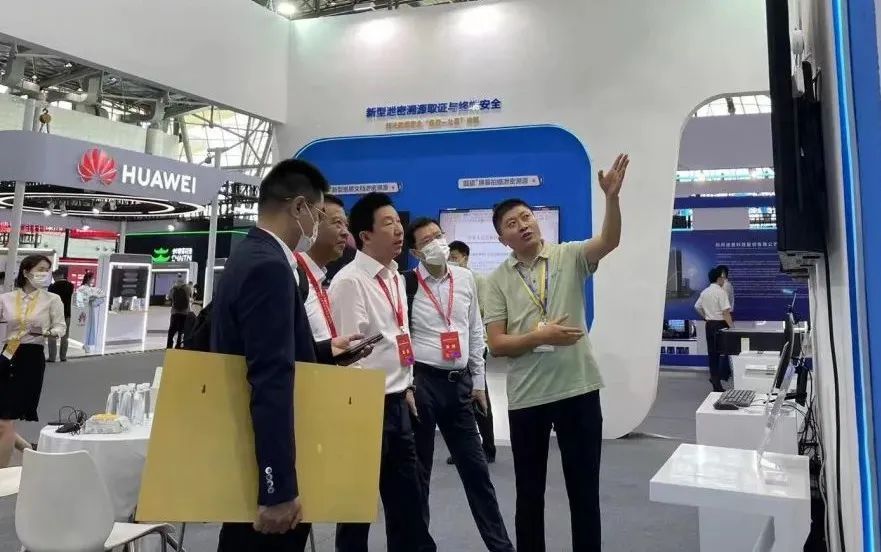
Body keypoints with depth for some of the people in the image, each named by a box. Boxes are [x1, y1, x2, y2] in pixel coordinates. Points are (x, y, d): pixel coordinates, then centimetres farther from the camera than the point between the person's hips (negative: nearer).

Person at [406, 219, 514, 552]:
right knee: (418, 470, 8)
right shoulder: (407, 284, -7)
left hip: (459, 382, 4)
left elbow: (475, 332, 12)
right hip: (422, 382, -4)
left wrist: (478, 382, 12)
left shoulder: (465, 278, 6)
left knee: (475, 467, 12)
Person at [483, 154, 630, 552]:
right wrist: (540, 336, -16)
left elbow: (609, 241, -19)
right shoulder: (497, 280, 2)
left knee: (584, 488, 11)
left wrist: (611, 196, -34)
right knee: (529, 491, 14)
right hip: (526, 397, 1)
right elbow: (496, 344, -3)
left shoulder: (570, 257, 0)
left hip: (579, 389, -1)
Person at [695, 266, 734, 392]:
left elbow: (697, 307, 14)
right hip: (720, 324, -7)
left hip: (709, 324, 7)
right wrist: (731, 326, -18)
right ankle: (719, 376, -7)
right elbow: (725, 311, -19)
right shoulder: (721, 292, -14)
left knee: (712, 353, 11)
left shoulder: (704, 292, 9)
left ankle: (715, 377, 16)